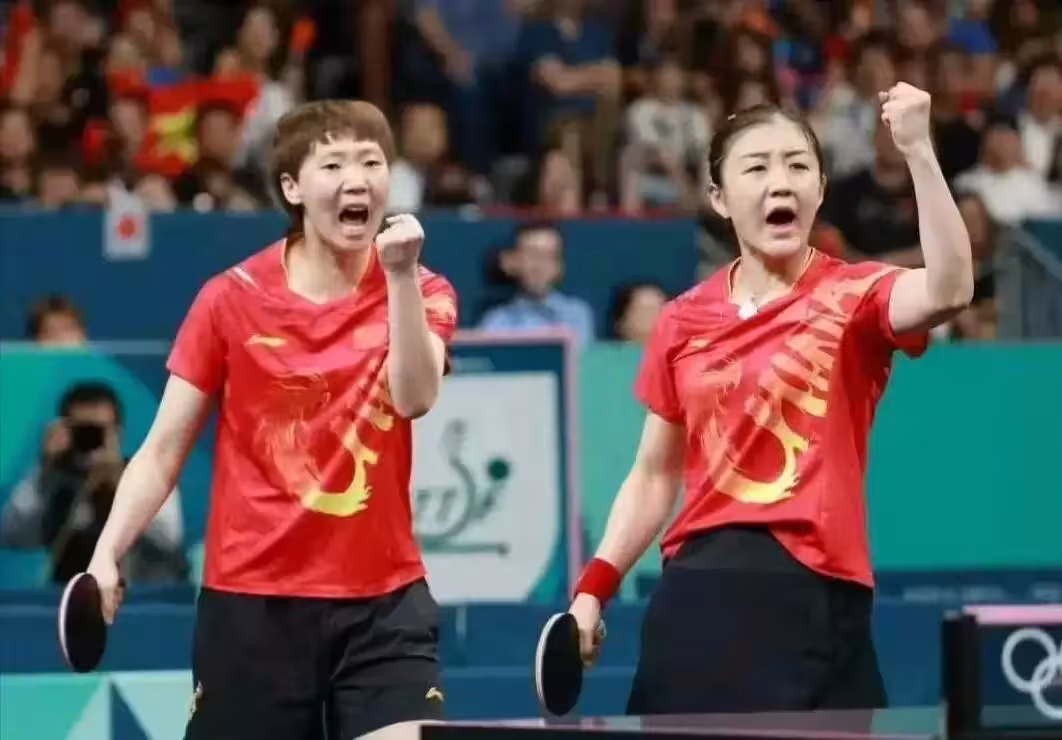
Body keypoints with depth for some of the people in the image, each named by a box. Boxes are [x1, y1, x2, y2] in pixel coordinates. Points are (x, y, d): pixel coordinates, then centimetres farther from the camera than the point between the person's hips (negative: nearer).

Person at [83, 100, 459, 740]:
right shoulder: (233, 299, -2)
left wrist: (401, 277, -28)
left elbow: (414, 397, -19)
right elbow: (162, 452, 3)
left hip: (381, 602, 0)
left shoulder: (421, 293, 1)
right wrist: (107, 554, -9)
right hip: (251, 600, 0)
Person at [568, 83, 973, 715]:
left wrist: (917, 151, -33)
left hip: (816, 597, -4)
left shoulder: (853, 297, -2)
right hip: (699, 596, 4)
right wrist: (595, 587, 8)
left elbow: (948, 291, -25)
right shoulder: (684, 321, 10)